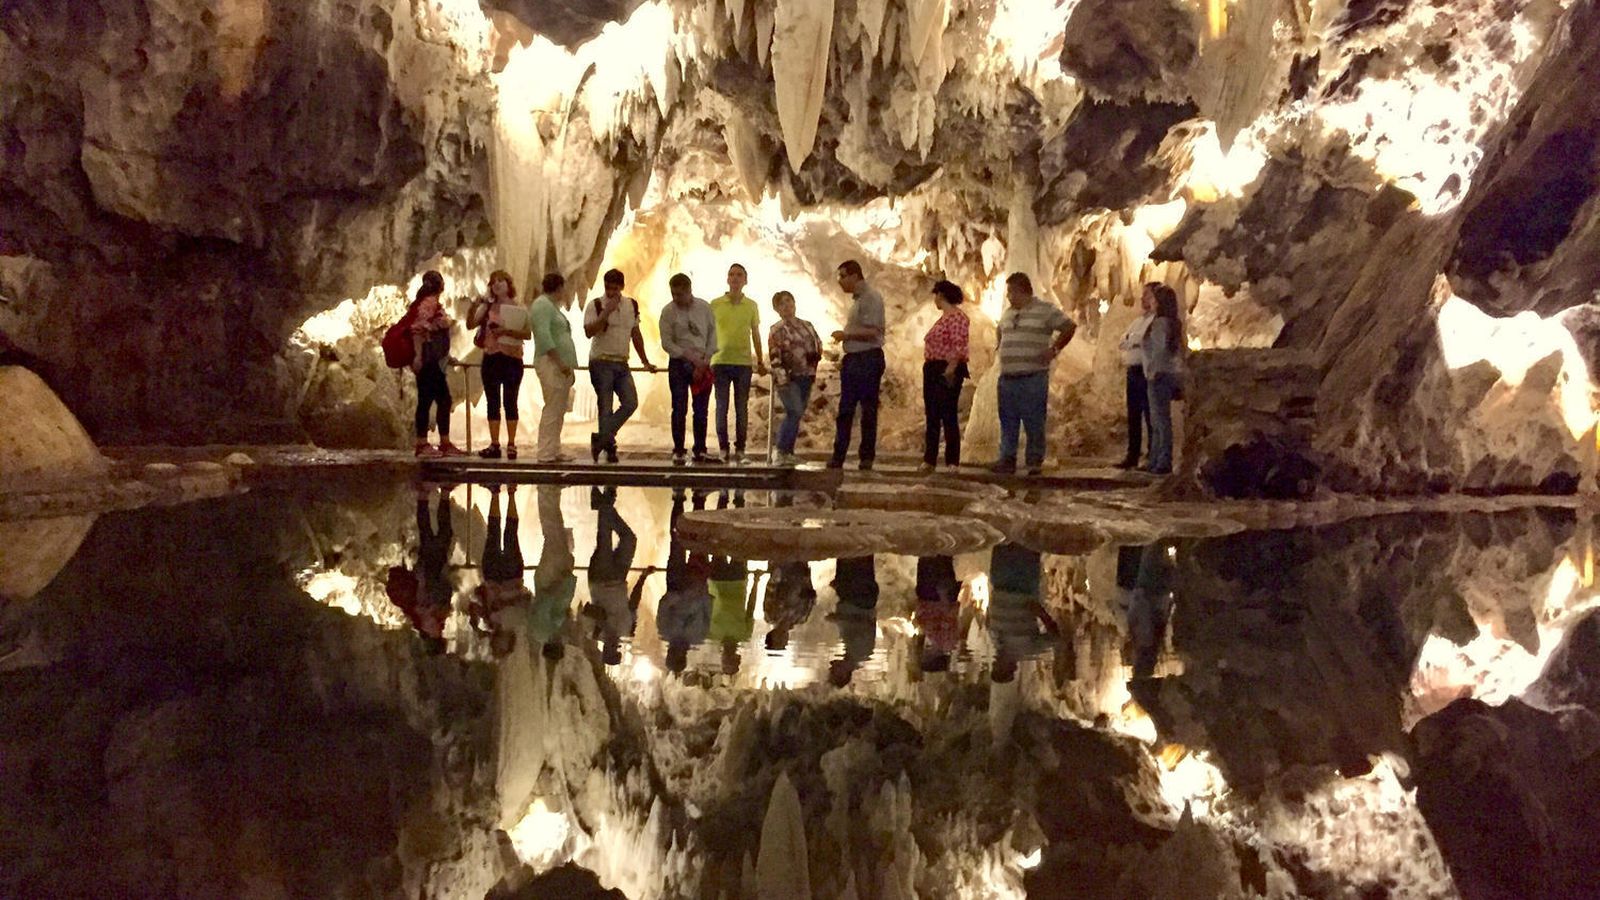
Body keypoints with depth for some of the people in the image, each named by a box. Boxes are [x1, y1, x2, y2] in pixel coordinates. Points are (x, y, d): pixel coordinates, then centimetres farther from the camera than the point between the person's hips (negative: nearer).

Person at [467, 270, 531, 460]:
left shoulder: (519, 309, 2)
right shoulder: (487, 307, 11)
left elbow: (528, 334, -7)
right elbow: (470, 324, 2)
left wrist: (507, 331, -18)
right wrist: (473, 307, -13)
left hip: (512, 358, -3)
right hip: (491, 357, 3)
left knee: (510, 402, -2)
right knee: (493, 402, 4)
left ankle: (511, 444, 1)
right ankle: (494, 445, 7)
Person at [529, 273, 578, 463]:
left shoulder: (553, 306, 22)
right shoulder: (542, 305, -8)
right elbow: (543, 336, -19)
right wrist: (560, 362, -22)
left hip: (561, 365, 10)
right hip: (551, 363, -10)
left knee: (559, 410, 9)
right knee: (552, 409, -12)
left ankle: (554, 451, 13)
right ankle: (546, 453, -11)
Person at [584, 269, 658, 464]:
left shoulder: (631, 305, 11)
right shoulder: (596, 305, -5)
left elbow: (636, 334, 20)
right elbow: (589, 331, -18)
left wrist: (645, 361, 19)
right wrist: (606, 312, -24)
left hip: (622, 364, 5)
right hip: (601, 363, -5)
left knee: (630, 403, -6)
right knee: (606, 408, -4)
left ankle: (601, 439, 3)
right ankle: (609, 447, 4)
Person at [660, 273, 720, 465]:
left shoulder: (704, 307, 2)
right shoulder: (668, 311, -4)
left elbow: (713, 333, 6)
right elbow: (667, 343, -6)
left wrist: (705, 360, -5)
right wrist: (690, 356, -14)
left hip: (702, 364, 2)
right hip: (679, 363, -2)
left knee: (701, 410, 5)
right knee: (680, 409, -3)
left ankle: (700, 451, 12)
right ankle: (678, 451, 3)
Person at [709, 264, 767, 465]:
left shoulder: (752, 306, 7)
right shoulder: (715, 304, 4)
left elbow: (755, 335, 14)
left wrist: (760, 361, 14)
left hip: (743, 362, 1)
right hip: (720, 361, -1)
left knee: (742, 408, 3)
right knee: (722, 407, 1)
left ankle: (739, 449, 9)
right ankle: (723, 448, 7)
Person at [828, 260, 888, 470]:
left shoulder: (871, 297, -11)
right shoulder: (857, 299, 18)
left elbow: (872, 332, -19)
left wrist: (845, 335, -11)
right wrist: (846, 358, 15)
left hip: (868, 358, -9)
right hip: (853, 359, 9)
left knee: (868, 410, -2)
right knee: (845, 410, 7)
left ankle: (867, 457, 3)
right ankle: (838, 457, 9)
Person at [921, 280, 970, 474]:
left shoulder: (957, 317, -11)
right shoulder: (943, 317, 18)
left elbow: (959, 346, -20)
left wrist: (951, 369, -26)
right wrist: (929, 367, 13)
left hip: (947, 372, -10)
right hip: (932, 370, 10)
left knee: (949, 416, -6)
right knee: (931, 417, 10)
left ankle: (952, 462, -1)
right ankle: (929, 460, 14)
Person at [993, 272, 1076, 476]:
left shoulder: (1045, 310, -2)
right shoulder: (1007, 314, 18)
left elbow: (1070, 327, -1)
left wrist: (1054, 349, -7)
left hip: (1033, 377, -6)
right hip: (1007, 378, 6)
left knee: (1034, 423, -2)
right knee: (1008, 422, 6)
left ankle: (1035, 462, 4)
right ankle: (1007, 460, 10)